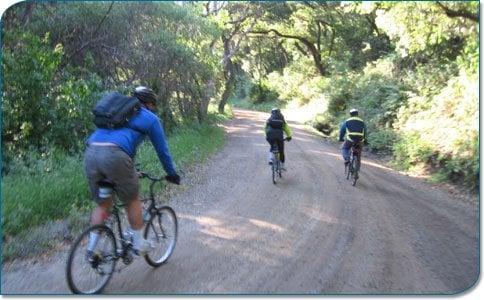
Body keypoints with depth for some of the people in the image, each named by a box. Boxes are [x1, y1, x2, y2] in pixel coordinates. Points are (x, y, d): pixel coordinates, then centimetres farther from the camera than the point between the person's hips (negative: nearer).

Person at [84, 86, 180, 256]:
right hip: (115, 156, -6)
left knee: (103, 205, 22)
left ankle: (91, 248, 25)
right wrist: (171, 174, 34)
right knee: (133, 201, 16)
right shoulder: (150, 118, 17)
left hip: (90, 153, 6)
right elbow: (162, 149, 21)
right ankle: (139, 245, 26)